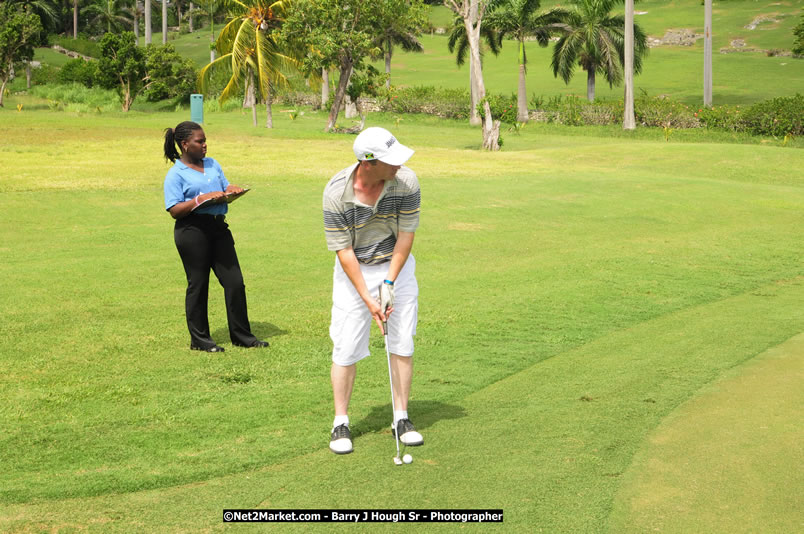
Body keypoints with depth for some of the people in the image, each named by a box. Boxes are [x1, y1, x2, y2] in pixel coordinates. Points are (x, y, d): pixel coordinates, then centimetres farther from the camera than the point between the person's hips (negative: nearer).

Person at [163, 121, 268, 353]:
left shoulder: (213, 164, 15)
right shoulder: (175, 174, -4)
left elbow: (226, 189, 21)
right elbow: (175, 210, -11)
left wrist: (232, 190, -3)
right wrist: (202, 199, -20)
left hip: (217, 227, 6)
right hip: (192, 230, -6)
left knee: (235, 281, 4)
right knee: (198, 284, 2)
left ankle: (242, 335, 14)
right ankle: (199, 339, 14)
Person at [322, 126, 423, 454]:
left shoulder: (406, 181, -18)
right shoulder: (336, 192, -22)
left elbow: (406, 236, -10)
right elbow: (344, 251, -17)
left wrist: (389, 283, -14)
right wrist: (367, 298, -18)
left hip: (397, 267, 2)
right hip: (354, 271, -2)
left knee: (403, 344, 2)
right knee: (346, 349, -2)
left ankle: (401, 418, 14)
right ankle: (340, 424, 10)